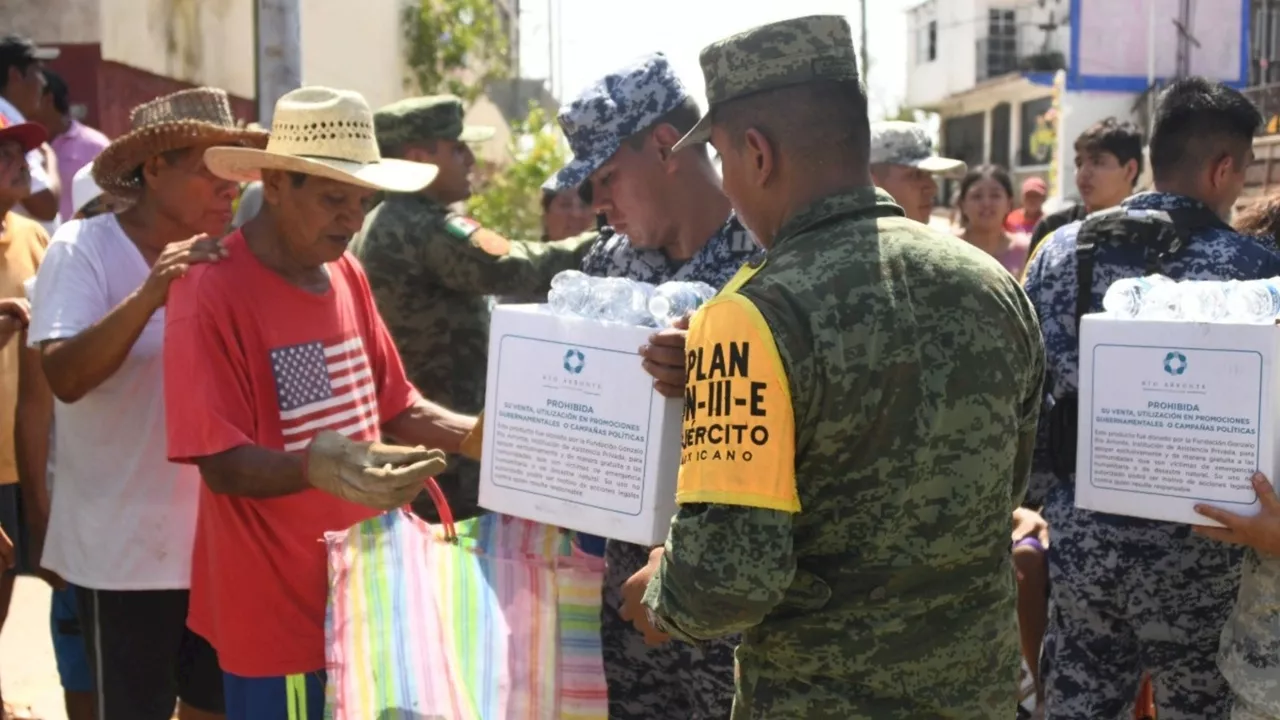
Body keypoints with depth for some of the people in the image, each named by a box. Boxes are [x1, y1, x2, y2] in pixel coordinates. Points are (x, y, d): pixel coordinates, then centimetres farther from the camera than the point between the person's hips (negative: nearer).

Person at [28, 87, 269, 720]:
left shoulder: (222, 258, 3)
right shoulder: (82, 249, -11)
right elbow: (64, 378, -25)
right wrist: (148, 296, -34)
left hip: (219, 538, 5)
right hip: (125, 548, -5)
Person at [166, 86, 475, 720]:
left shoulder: (346, 273, 7)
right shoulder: (212, 294, -16)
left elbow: (396, 410, 12)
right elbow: (222, 464, -19)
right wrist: (314, 467, -37)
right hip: (279, 616, -7)